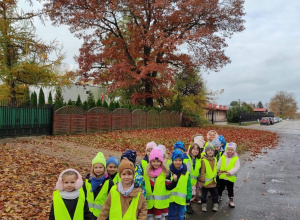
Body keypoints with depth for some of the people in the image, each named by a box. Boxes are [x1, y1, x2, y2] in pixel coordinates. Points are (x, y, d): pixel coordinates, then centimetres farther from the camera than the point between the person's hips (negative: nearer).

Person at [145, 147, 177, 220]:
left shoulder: (165, 172, -9)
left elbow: (168, 187, -13)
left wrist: (175, 181, -29)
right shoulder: (146, 172, -1)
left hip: (161, 201, -2)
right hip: (149, 201, 2)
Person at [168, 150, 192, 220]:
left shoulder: (186, 173, -4)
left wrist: (188, 199, -1)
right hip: (171, 198, 0)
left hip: (181, 199, 0)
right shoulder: (169, 171, -6)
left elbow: (189, 187, 0)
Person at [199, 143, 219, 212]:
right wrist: (202, 180, -14)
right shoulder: (203, 160, -18)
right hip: (206, 181, -4)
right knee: (204, 194, 12)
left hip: (213, 182, 5)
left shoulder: (215, 159, 1)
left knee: (215, 194, 15)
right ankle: (204, 204, 29)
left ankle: (215, 204, 32)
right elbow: (202, 171, -16)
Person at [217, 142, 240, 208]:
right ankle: (219, 197, 39)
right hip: (222, 176, 3)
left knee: (230, 189, 8)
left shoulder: (236, 158, -9)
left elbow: (237, 167, -14)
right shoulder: (223, 157, 0)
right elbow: (218, 165, 6)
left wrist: (231, 172, -23)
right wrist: (216, 171, 0)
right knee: (220, 187, 18)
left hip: (231, 177, -3)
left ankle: (231, 201, 23)